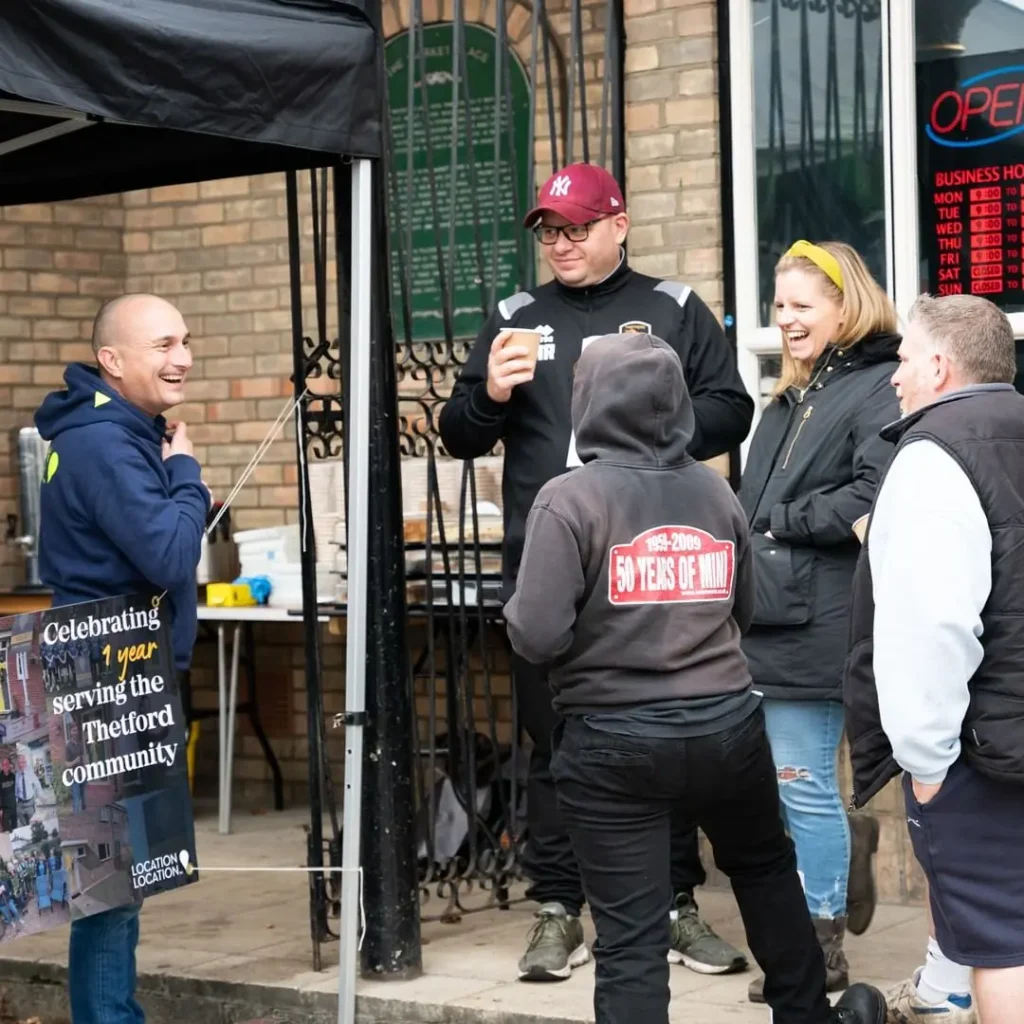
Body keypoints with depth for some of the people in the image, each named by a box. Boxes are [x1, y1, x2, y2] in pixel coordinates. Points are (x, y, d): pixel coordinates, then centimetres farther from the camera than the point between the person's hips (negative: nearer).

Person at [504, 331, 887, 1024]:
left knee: (630, 936, 1)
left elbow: (538, 636, -17)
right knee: (766, 868, 29)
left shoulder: (570, 499, -11)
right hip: (726, 727, 5)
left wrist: (516, 609, 4)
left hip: (614, 744, -4)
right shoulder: (716, 491, 3)